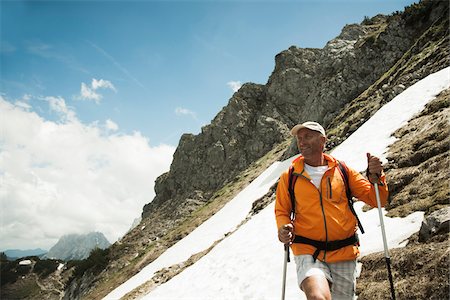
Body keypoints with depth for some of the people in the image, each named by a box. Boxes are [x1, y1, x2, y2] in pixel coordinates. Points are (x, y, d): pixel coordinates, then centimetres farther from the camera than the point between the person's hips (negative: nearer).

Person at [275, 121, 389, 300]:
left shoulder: (342, 170, 5)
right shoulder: (289, 177, 3)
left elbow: (377, 200, 6)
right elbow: (282, 211, 12)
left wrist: (375, 177, -13)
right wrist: (284, 228, -9)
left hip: (344, 253, 2)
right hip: (308, 252, -2)